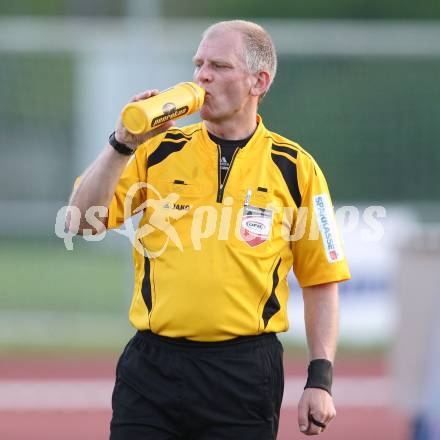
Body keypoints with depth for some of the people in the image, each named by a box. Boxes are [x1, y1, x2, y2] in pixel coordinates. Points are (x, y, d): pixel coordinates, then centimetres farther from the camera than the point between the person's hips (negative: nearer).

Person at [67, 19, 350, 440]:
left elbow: (321, 281, 6)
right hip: (151, 367, 1)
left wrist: (320, 379, -1)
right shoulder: (159, 151, 8)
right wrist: (123, 143, -11)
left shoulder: (294, 169, 4)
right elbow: (82, 220, -1)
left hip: (246, 373, -1)